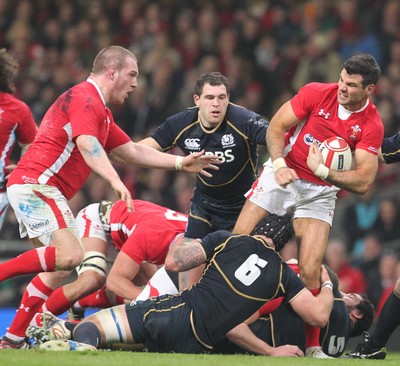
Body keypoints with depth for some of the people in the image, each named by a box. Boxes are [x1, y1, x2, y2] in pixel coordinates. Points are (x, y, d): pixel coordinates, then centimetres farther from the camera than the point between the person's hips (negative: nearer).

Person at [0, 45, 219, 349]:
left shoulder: (99, 110, 26)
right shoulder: (85, 98, -9)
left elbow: (133, 152, 31)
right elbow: (86, 144, -25)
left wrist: (181, 163, 29)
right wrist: (115, 180, -37)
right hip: (36, 184, -11)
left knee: (59, 269, 11)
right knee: (70, 255, -25)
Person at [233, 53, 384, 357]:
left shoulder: (372, 126, -12)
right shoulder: (317, 93, -10)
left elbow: (363, 182, -16)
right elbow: (276, 128, -5)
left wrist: (322, 170, -23)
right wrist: (279, 163, -20)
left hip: (320, 192, -1)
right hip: (282, 175, 1)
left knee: (310, 271, -13)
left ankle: (312, 346, 0)